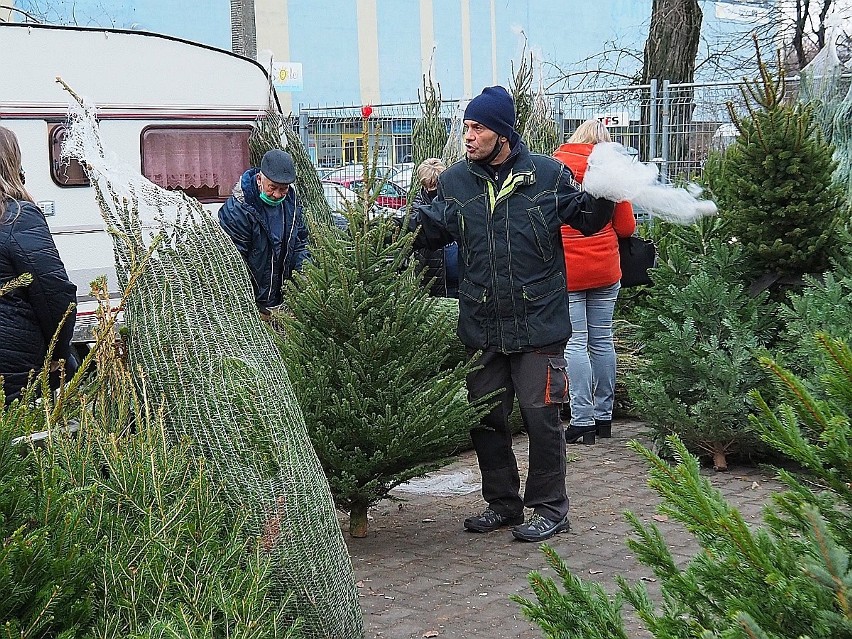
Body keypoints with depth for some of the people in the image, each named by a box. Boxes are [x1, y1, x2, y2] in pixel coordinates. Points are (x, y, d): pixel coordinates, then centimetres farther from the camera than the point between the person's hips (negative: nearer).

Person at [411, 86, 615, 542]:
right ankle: (502, 503, 30)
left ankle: (549, 507, 18)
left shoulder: (548, 174, -3)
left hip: (539, 323, -4)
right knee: (485, 417, 13)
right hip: (481, 327, 4)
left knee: (540, 415, 1)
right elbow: (429, 230, 6)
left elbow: (586, 219, 6)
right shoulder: (455, 181, 4)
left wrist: (602, 196, -13)